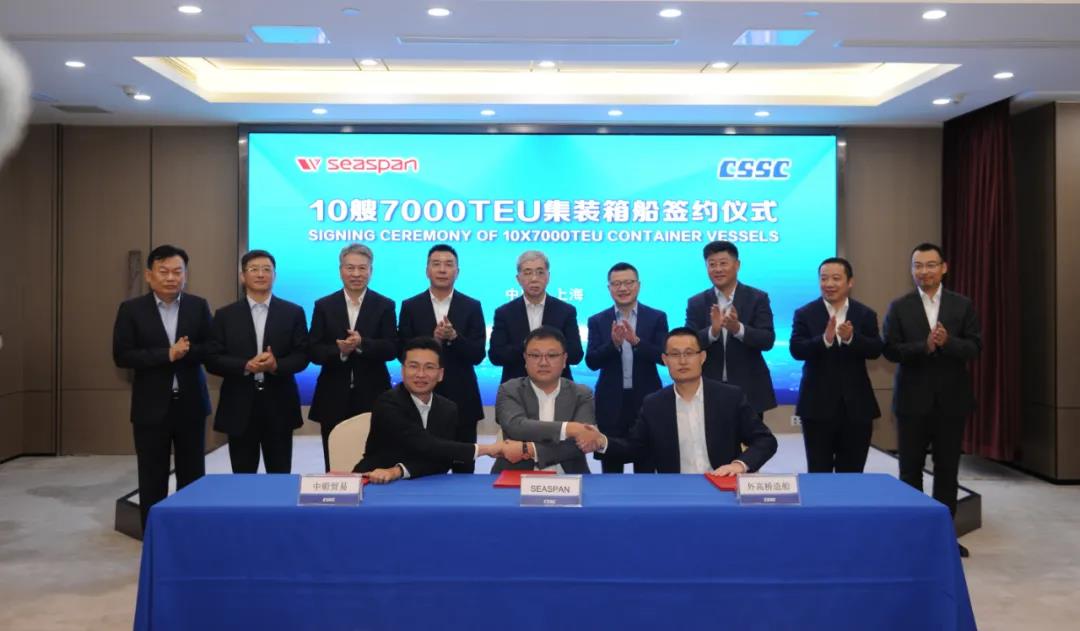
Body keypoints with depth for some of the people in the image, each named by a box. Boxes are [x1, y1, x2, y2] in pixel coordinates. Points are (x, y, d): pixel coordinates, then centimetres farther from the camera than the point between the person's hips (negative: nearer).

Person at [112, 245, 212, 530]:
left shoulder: (198, 306, 3)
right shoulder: (131, 309, -1)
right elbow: (122, 355, -9)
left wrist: (185, 352, -18)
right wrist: (167, 354, -17)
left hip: (190, 403, 2)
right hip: (151, 406, -1)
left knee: (192, 477, 8)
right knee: (152, 480, 5)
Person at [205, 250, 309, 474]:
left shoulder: (293, 312, 5)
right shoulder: (225, 315, 5)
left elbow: (302, 356, 1)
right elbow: (213, 360, 0)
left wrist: (276, 364, -18)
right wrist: (246, 365, -17)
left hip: (279, 405, 0)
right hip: (239, 407, 0)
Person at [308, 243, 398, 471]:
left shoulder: (384, 306, 3)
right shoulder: (324, 306, 6)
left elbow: (391, 349, -6)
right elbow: (314, 352, 1)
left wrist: (362, 344, -23)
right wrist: (339, 351, -19)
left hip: (372, 396, -1)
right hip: (334, 398, 1)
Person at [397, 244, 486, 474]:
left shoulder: (472, 307, 4)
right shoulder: (410, 306, 5)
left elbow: (477, 355, -2)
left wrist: (453, 337, -18)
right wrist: (433, 340, -16)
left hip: (461, 399, 0)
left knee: (463, 468, 5)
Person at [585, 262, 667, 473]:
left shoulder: (657, 318, 2)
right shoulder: (598, 321, 4)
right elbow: (591, 362, -5)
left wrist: (636, 341, -23)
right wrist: (614, 343, -22)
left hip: (646, 400, 0)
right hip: (611, 402, 1)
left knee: (646, 467, 7)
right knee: (611, 468, 8)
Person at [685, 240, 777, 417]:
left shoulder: (757, 298, 1)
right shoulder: (696, 303, 5)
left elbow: (768, 340, -8)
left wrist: (738, 328, -26)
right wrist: (713, 331, -24)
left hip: (748, 390, -1)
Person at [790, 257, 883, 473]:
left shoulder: (865, 314, 5)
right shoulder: (805, 314, 0)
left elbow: (875, 350, -7)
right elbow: (796, 349, -13)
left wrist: (851, 338, -26)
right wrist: (825, 339, -29)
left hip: (856, 405, 2)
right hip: (818, 405, -2)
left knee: (852, 473, 10)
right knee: (818, 473, 5)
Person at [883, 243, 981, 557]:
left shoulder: (963, 305, 4)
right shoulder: (899, 307, 0)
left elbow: (974, 347, -4)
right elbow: (890, 350, -7)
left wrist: (948, 342, -22)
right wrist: (925, 346, -22)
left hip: (951, 399, 1)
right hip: (913, 399, -1)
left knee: (947, 469, 8)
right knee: (910, 469, 5)